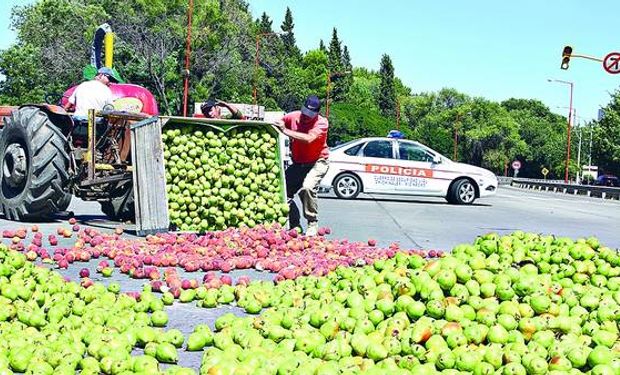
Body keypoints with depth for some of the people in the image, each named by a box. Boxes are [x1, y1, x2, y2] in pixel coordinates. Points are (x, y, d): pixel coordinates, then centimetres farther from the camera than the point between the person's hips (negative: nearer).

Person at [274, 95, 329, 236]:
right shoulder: (293, 116, -5)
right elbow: (273, 125, 7)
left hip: (317, 163, -5)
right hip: (297, 164, 5)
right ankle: (295, 225, 7)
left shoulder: (322, 123, -18)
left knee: (307, 187, -31)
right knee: (283, 190, -8)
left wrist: (286, 131, -32)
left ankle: (312, 224, -15)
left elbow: (308, 138, -34)